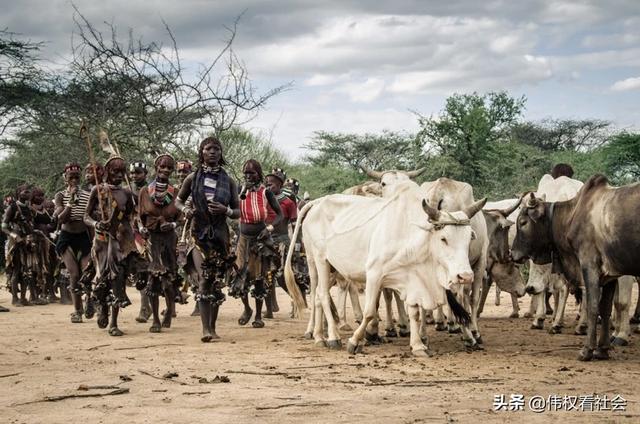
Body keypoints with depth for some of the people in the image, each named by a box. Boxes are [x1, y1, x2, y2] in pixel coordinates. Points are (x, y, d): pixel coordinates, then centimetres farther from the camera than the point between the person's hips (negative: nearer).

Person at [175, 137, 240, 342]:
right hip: (199, 232, -2)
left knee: (217, 282, 5)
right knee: (203, 279, -16)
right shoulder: (193, 178, 3)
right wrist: (185, 209, -5)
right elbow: (178, 200, 17)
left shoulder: (228, 181, 5)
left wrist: (225, 210, -13)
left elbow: (238, 212, 9)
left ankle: (212, 327, 16)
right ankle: (205, 328, -21)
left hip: (220, 234, 2)